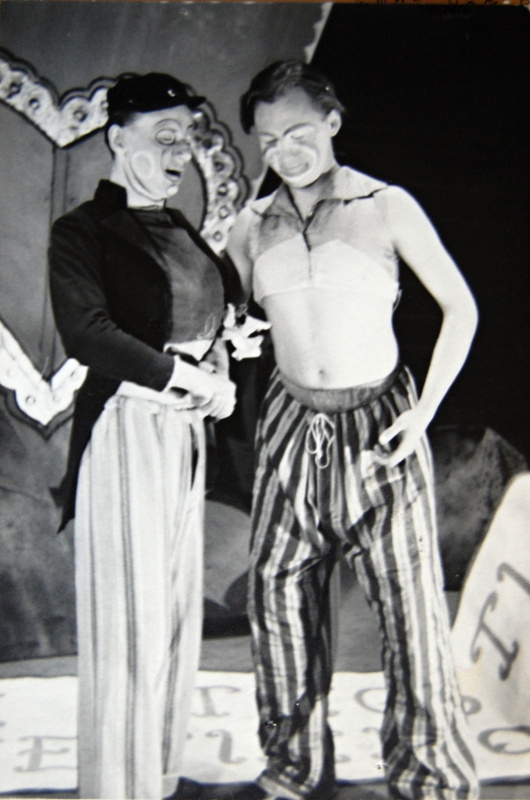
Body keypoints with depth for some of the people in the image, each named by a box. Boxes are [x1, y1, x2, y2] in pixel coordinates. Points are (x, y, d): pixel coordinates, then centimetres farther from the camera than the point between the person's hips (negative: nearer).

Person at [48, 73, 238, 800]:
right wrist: (189, 377, -15)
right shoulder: (83, 230, -6)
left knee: (178, 604, 13)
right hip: (125, 429, -7)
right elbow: (87, 334, -18)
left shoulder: (181, 231, 14)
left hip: (186, 431, 7)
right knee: (132, 615, 0)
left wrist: (221, 373, -2)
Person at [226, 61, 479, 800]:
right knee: (279, 594, 7)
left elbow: (461, 308, -1)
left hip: (378, 425, -3)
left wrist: (423, 415, -7)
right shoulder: (251, 229, 6)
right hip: (292, 425, 4)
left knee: (409, 602, -2)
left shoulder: (387, 207, -4)